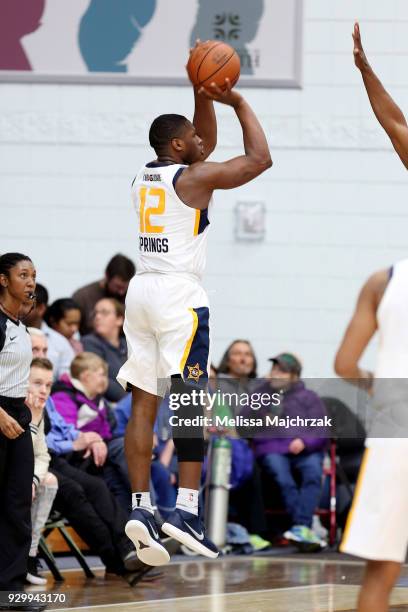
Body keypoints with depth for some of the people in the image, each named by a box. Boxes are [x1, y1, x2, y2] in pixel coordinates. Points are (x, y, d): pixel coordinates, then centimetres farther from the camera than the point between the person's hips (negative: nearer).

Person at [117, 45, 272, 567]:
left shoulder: (144, 176, 15)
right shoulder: (193, 178, -8)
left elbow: (206, 144, 29)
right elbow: (260, 158, -6)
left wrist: (203, 97, 19)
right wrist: (239, 103, 3)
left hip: (141, 290, 8)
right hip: (179, 294, -8)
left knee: (144, 404, 4)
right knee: (191, 402, -8)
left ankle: (139, 507, -3)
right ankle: (185, 510, -16)